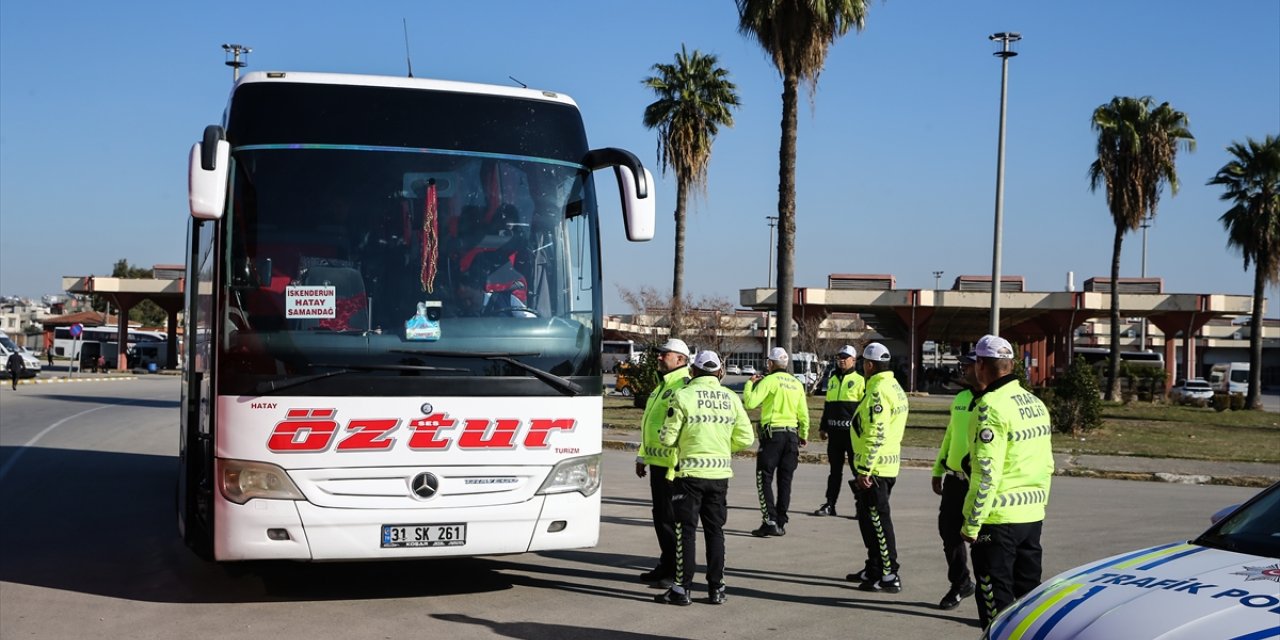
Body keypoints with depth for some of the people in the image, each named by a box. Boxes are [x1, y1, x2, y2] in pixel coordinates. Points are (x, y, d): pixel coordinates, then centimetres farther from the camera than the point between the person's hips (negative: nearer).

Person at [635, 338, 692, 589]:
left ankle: (678, 572, 4)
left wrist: (677, 464, -26)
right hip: (657, 462, 10)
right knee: (660, 515, 14)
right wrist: (642, 456, 25)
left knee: (673, 518, -4)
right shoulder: (662, 387, 18)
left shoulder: (685, 387, -15)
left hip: (674, 465, -10)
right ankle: (666, 566, 23)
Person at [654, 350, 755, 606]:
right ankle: (716, 589, 15)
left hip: (690, 472, -4)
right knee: (715, 531, 12)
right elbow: (745, 438, 3)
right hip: (720, 473, 4)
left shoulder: (683, 396, -9)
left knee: (686, 531, 3)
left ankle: (682, 588, 4)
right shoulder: (731, 398, 3)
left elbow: (668, 438, -10)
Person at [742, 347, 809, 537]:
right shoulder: (797, 384, 10)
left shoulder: (769, 380, -8)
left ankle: (770, 521, -10)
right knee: (785, 480, 10)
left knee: (764, 479, -1)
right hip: (792, 434, 6)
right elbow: (803, 413, 13)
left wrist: (750, 383, 1)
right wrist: (804, 435, 25)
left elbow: (750, 402, -15)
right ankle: (781, 523, 12)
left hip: (773, 433, -6)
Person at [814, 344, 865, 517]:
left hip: (852, 431, -6)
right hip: (834, 431, 6)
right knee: (835, 469, 11)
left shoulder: (860, 381, -4)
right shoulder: (832, 380, 15)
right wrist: (823, 427, 18)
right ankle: (830, 505, 15)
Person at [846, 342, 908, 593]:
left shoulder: (879, 391, -18)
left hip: (874, 467, -10)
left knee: (878, 520, -5)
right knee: (869, 518, 19)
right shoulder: (895, 388, 14)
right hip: (888, 465, 10)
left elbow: (876, 436, -24)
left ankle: (889, 576, -2)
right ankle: (873, 569, 28)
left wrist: (864, 470, -22)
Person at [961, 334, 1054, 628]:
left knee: (995, 598, 1)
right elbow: (1047, 464, 14)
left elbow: (986, 473, -19)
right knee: (1029, 595, 17)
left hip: (999, 519, -8)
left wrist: (971, 524, -14)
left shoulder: (992, 406, -16)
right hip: (1033, 516, 8)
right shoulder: (1036, 403, 10)